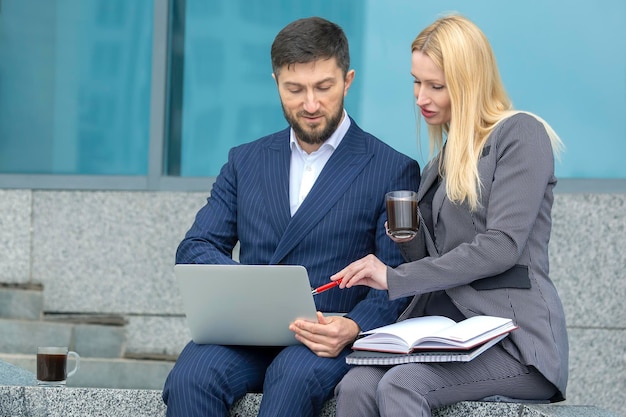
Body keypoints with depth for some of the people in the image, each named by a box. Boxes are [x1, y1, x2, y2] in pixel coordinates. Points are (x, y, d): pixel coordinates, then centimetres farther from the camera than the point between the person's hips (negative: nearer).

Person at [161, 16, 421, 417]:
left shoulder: (393, 170, 5)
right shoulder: (245, 162, 18)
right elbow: (195, 248, 11)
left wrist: (353, 328, -22)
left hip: (328, 341, -3)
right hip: (246, 334, 3)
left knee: (295, 376, -38)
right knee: (190, 378, -30)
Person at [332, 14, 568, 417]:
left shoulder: (520, 135, -1)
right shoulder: (441, 162, 23)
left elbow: (502, 247, -13)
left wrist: (396, 278, -13)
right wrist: (407, 240, 4)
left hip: (515, 338, -6)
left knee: (400, 384, -33)